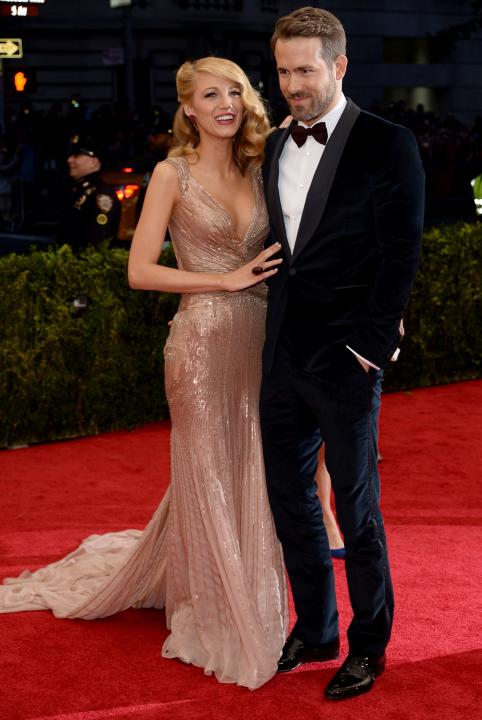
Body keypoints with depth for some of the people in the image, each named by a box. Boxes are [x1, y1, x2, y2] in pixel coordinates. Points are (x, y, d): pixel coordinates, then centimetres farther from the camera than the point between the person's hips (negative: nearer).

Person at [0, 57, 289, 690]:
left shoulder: (258, 170, 11)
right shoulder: (173, 174, -5)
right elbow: (140, 271, -10)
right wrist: (228, 280, -13)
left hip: (257, 336, 5)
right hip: (203, 340, -5)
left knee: (248, 477, 12)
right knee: (207, 479, 5)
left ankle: (251, 608, 31)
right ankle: (217, 622, 21)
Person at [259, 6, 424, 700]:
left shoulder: (387, 144, -8)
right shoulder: (276, 147, 11)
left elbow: (401, 254, -11)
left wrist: (369, 346, -14)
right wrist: (278, 327, 9)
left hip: (345, 361, -6)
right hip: (283, 357, 6)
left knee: (357, 508, 6)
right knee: (289, 499, 14)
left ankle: (369, 644, 23)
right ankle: (314, 630, 31)